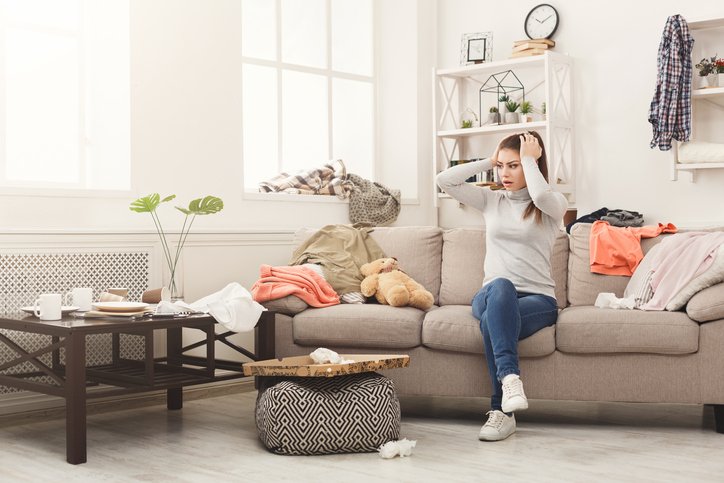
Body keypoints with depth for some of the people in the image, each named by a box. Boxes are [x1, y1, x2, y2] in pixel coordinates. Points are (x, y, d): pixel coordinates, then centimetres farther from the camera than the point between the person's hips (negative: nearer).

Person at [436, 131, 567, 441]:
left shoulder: (554, 204, 5)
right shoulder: (491, 200, 16)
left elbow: (540, 196, -22)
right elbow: (444, 180, 6)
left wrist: (529, 159, -6)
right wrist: (488, 161, 9)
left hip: (538, 299, -2)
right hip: (491, 296, 2)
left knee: (492, 321, -36)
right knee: (501, 287, -38)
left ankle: (502, 410, -33)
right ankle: (510, 377, -50)